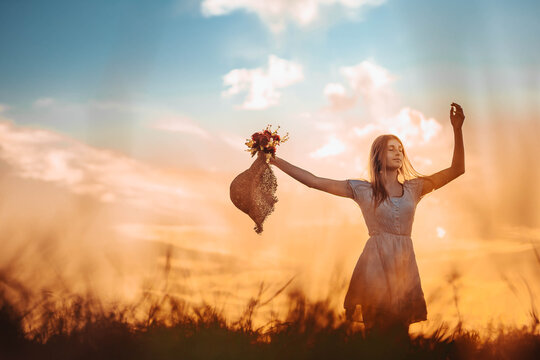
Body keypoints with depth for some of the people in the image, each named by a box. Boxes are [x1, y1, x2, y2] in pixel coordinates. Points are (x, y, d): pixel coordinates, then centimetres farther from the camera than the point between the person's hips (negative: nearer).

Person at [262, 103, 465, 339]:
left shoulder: (413, 188, 10)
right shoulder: (362, 190, 3)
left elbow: (457, 169, 9)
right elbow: (313, 181, 0)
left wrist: (457, 129, 0)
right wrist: (274, 160, -3)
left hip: (404, 264, 3)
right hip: (375, 263, -2)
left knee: (400, 332, 5)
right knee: (375, 330, -1)